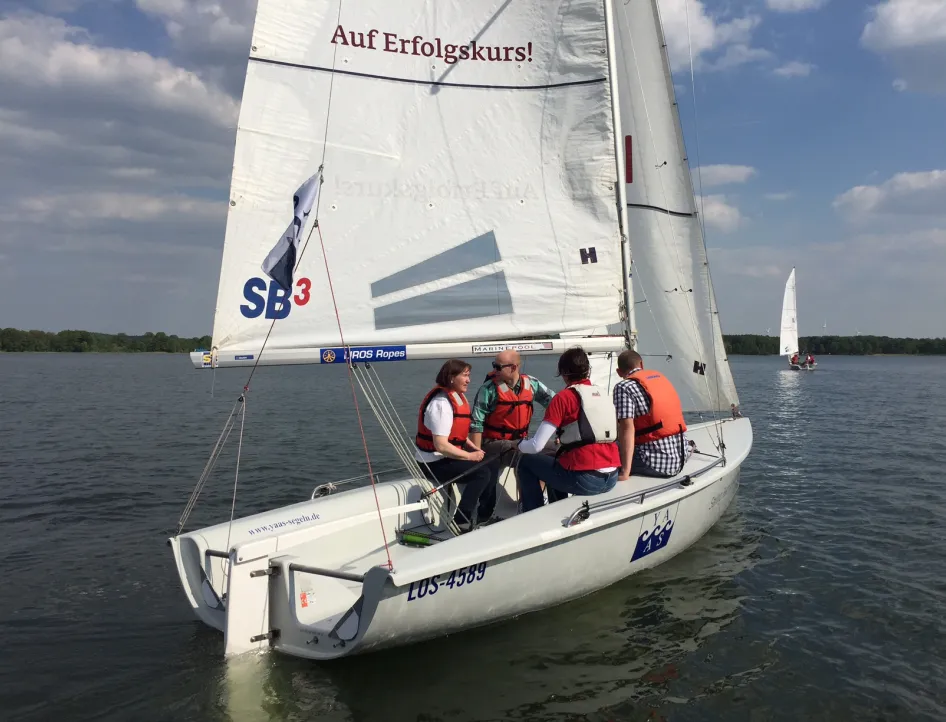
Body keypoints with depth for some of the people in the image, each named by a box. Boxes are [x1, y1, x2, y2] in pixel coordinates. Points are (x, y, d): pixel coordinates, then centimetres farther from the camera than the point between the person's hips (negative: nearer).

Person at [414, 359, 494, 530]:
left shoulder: (458, 396, 6)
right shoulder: (441, 404, -24)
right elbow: (441, 446, -28)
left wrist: (475, 448, 2)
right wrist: (470, 456, -18)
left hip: (446, 456, 10)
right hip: (433, 463, -10)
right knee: (482, 472, -18)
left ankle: (485, 514, 20)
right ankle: (463, 521, -12)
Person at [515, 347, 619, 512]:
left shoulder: (564, 396, -6)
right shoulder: (603, 394, 13)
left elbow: (536, 446, -7)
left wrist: (520, 444, 14)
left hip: (584, 479, -7)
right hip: (611, 478, 7)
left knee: (526, 462, 16)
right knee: (554, 461, 33)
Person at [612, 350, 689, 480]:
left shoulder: (624, 387, -8)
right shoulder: (660, 377, 15)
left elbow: (627, 428, -19)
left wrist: (625, 472, -23)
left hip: (656, 462, -7)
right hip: (681, 456, 7)